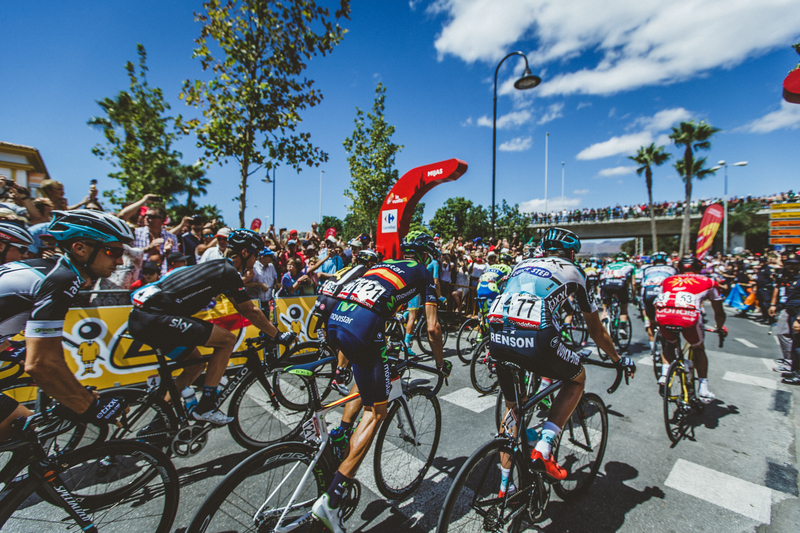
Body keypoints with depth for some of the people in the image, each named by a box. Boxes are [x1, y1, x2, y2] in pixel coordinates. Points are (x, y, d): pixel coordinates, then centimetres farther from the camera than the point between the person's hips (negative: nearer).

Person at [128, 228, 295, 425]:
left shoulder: (218, 267, 19)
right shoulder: (229, 271, -10)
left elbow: (242, 308, 26)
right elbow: (250, 313, -7)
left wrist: (269, 329, 29)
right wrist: (278, 336, 3)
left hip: (141, 316, 10)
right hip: (154, 319, -10)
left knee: (195, 363, 21)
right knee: (227, 339, -10)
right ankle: (205, 407, 0)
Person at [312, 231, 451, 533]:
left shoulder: (384, 265, 32)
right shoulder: (422, 272, 16)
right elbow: (432, 329, 12)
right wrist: (441, 364, 28)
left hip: (335, 321, 7)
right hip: (362, 329, -7)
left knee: (366, 375, 35)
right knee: (375, 413, 7)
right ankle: (331, 499, 4)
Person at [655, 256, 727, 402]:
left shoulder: (667, 280, 33)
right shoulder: (708, 282, 29)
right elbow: (719, 312, 36)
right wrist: (720, 328, 56)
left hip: (663, 316, 1)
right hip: (689, 317, -1)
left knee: (670, 344, 33)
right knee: (698, 349, 29)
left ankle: (664, 376, 19)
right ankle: (703, 389, 29)